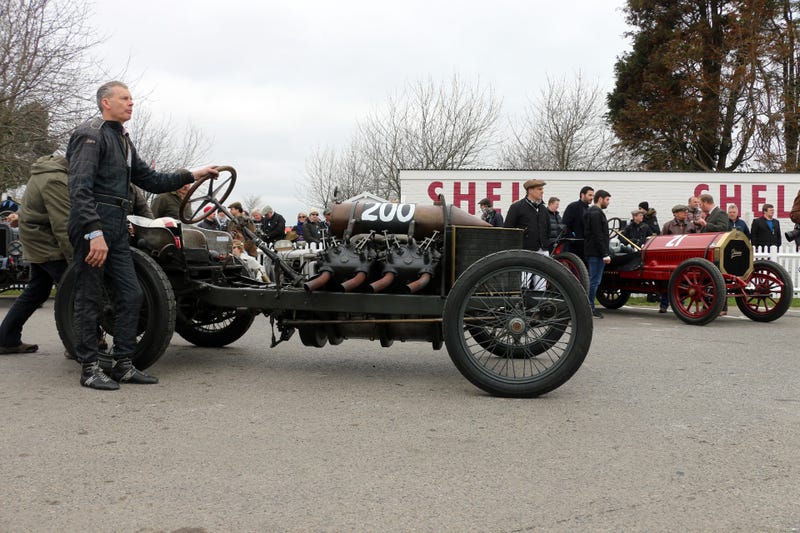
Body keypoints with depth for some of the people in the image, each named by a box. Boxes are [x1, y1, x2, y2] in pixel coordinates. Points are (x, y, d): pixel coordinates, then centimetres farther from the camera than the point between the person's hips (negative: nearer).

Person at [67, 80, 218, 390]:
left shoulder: (123, 141, 21)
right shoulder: (90, 134, -8)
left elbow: (151, 181, 21)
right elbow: (79, 188, -18)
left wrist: (191, 176, 12)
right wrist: (94, 232, -26)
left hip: (117, 228, 9)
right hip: (92, 225, -9)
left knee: (131, 295, 6)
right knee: (90, 298, -1)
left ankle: (122, 364, 13)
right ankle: (90, 368, 7)